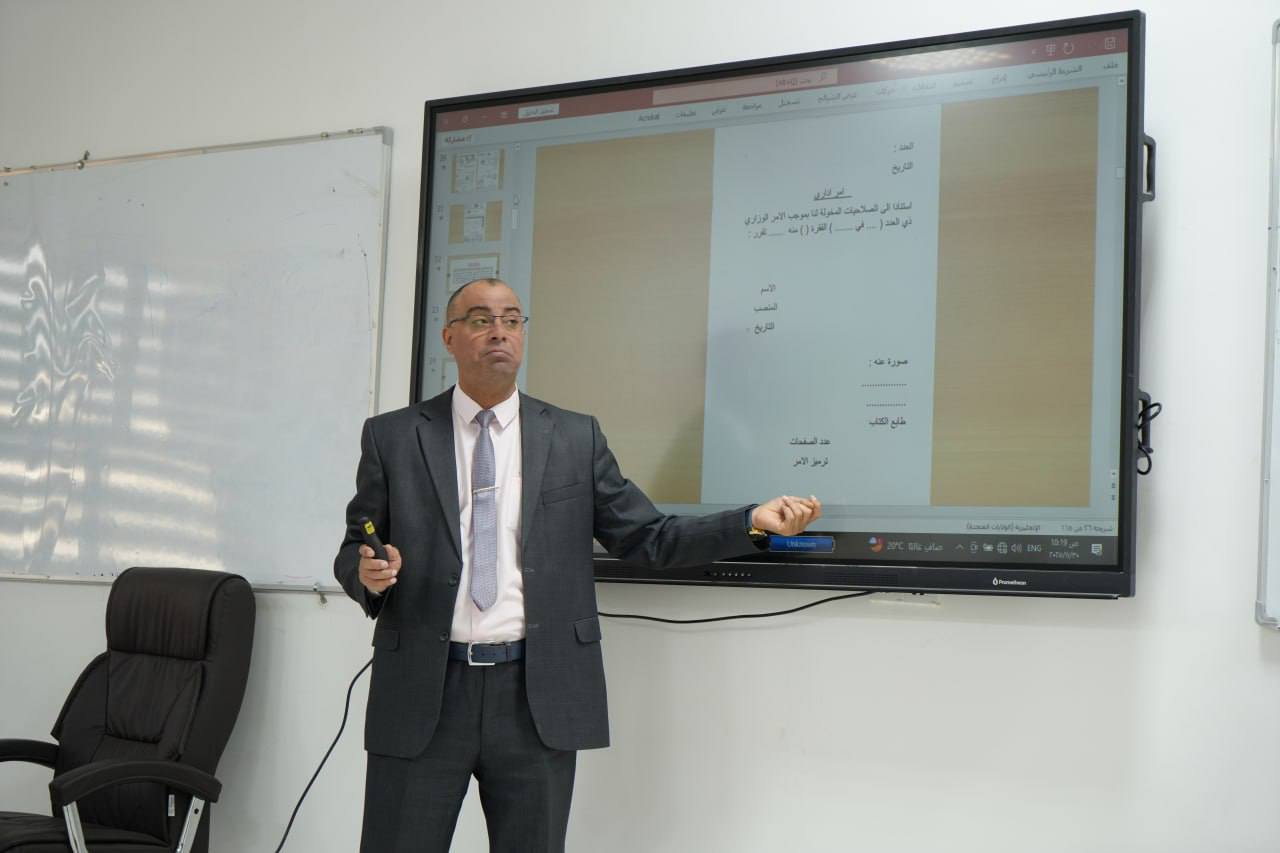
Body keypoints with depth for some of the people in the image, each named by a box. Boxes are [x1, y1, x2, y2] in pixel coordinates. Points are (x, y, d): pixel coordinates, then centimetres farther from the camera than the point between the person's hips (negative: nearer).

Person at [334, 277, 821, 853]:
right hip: (421, 695, 0)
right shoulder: (392, 438, 6)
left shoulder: (575, 438, 8)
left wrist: (753, 522, -7)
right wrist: (367, 573, -14)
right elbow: (353, 550, 10)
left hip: (538, 697, 1)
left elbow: (647, 539, 6)